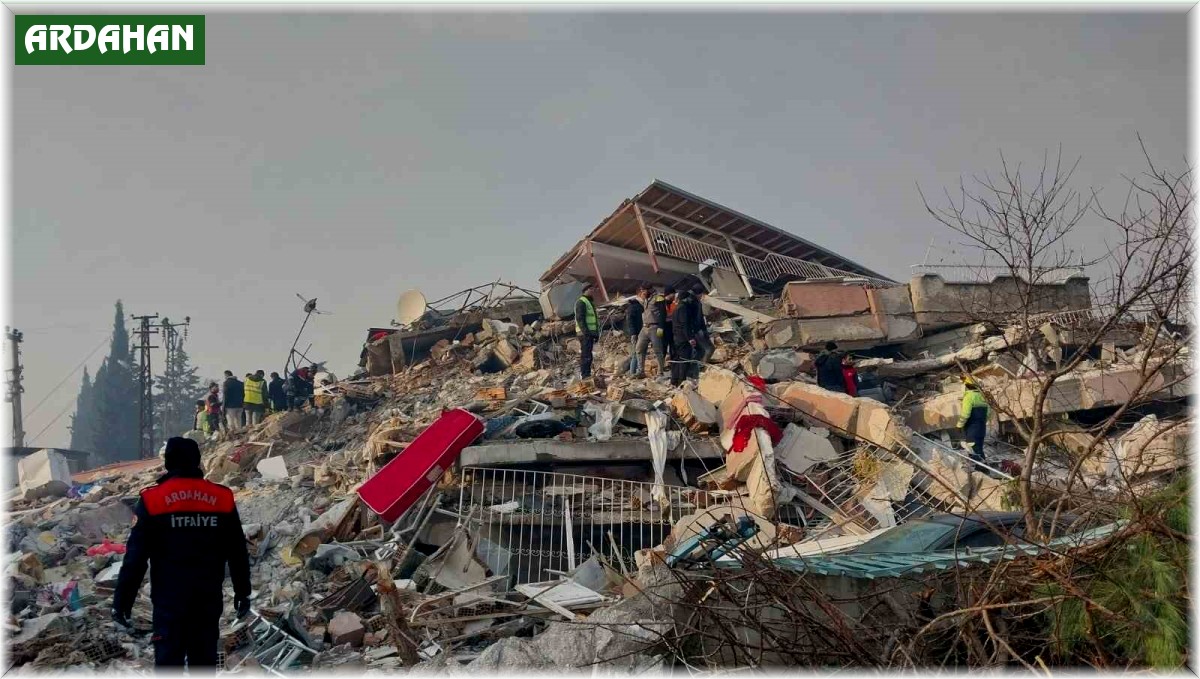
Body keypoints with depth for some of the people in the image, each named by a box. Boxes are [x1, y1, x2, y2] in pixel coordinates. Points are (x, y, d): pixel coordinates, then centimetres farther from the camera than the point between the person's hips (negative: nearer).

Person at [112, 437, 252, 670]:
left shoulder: (152, 500, -6)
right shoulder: (223, 498, 1)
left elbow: (135, 556, -6)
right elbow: (238, 552, 8)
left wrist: (122, 599, 2)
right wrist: (243, 591, 18)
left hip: (169, 599, -2)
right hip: (209, 598, 3)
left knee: (169, 660, 3)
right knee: (204, 660, 12)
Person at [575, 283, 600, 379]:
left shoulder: (590, 302, 22)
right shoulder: (581, 302, -9)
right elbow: (580, 319, -17)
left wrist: (597, 333, 20)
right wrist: (585, 332, -23)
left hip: (590, 333, 10)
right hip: (584, 333, -10)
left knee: (588, 355, 11)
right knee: (586, 355, -12)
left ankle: (587, 375, 15)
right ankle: (585, 375, -12)